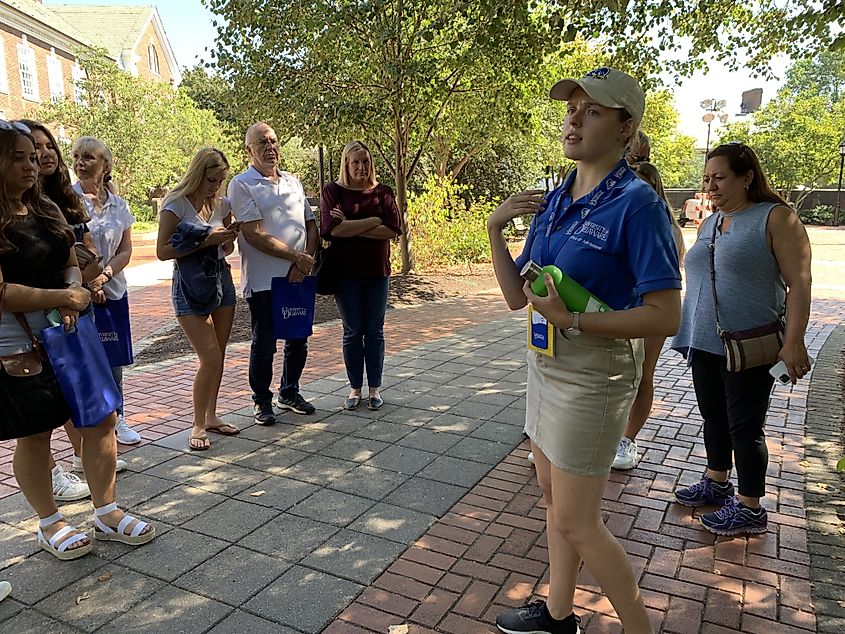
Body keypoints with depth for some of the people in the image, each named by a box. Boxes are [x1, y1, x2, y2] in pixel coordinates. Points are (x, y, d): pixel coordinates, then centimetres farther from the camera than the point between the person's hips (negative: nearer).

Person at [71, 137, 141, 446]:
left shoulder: (118, 205, 7)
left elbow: (126, 250, 5)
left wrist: (105, 275, -11)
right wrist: (82, 282, -14)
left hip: (112, 290, 4)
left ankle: (116, 418, 25)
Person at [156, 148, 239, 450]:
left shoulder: (221, 204, 8)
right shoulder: (176, 204, -9)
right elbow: (162, 251, -14)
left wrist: (229, 238, -5)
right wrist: (206, 241, -21)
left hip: (221, 278, 6)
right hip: (190, 285, -6)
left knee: (218, 356, 8)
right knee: (210, 358, -10)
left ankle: (211, 416, 23)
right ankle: (198, 425, 6)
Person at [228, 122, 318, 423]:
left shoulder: (293, 182, 14)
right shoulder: (242, 185, -5)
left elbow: (311, 225, 11)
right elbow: (254, 234, -15)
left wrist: (305, 261, -6)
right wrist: (296, 256, -15)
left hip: (298, 277, 6)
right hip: (263, 280, -5)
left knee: (298, 341, 14)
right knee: (264, 345, 4)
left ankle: (289, 393, 33)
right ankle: (262, 400, 23)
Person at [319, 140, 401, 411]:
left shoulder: (382, 191, 4)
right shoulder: (333, 191, -1)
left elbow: (393, 229, -10)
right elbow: (332, 229, -16)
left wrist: (351, 228, -13)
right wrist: (373, 221, -13)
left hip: (377, 271, 2)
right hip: (346, 272, -1)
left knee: (375, 332, 8)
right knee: (352, 332, 6)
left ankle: (374, 389, 19)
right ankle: (355, 389, 18)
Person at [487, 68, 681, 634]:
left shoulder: (636, 203, -17)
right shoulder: (554, 201, 6)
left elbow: (666, 317, -21)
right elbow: (517, 296, 5)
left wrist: (571, 319, -26)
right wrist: (496, 229, -6)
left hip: (593, 377, -8)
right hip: (546, 364, 8)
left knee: (575, 521, 2)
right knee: (555, 500, 19)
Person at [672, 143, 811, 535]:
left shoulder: (775, 217, -8)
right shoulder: (709, 224, 13)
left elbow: (799, 282, -13)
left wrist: (794, 342, -20)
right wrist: (691, 333, 18)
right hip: (705, 343, 7)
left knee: (744, 426, 1)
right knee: (713, 417, 17)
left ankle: (750, 509, 14)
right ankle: (717, 483, 34)